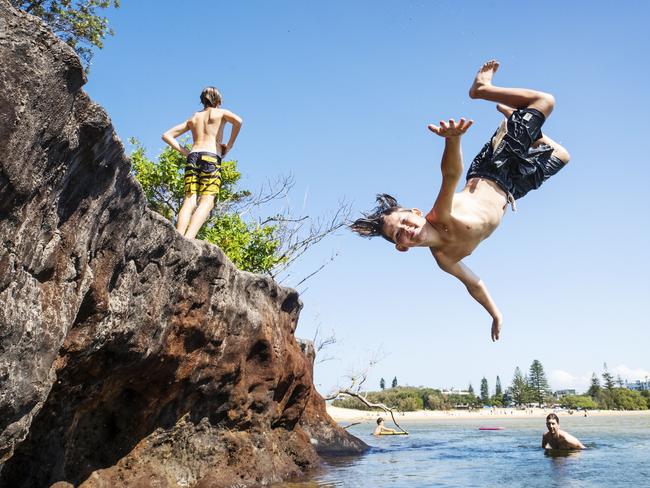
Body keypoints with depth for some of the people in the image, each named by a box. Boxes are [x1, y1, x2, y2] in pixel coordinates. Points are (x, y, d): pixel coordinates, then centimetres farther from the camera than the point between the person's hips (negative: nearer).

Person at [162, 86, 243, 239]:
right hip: (211, 157, -4)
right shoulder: (221, 112, 16)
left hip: (192, 157, 4)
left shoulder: (193, 118, 27)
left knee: (190, 199, -6)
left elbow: (167, 135, 23)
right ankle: (188, 239, -35)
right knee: (207, 201, -14)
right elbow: (237, 121, -7)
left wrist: (185, 152, 18)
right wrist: (229, 145, 2)